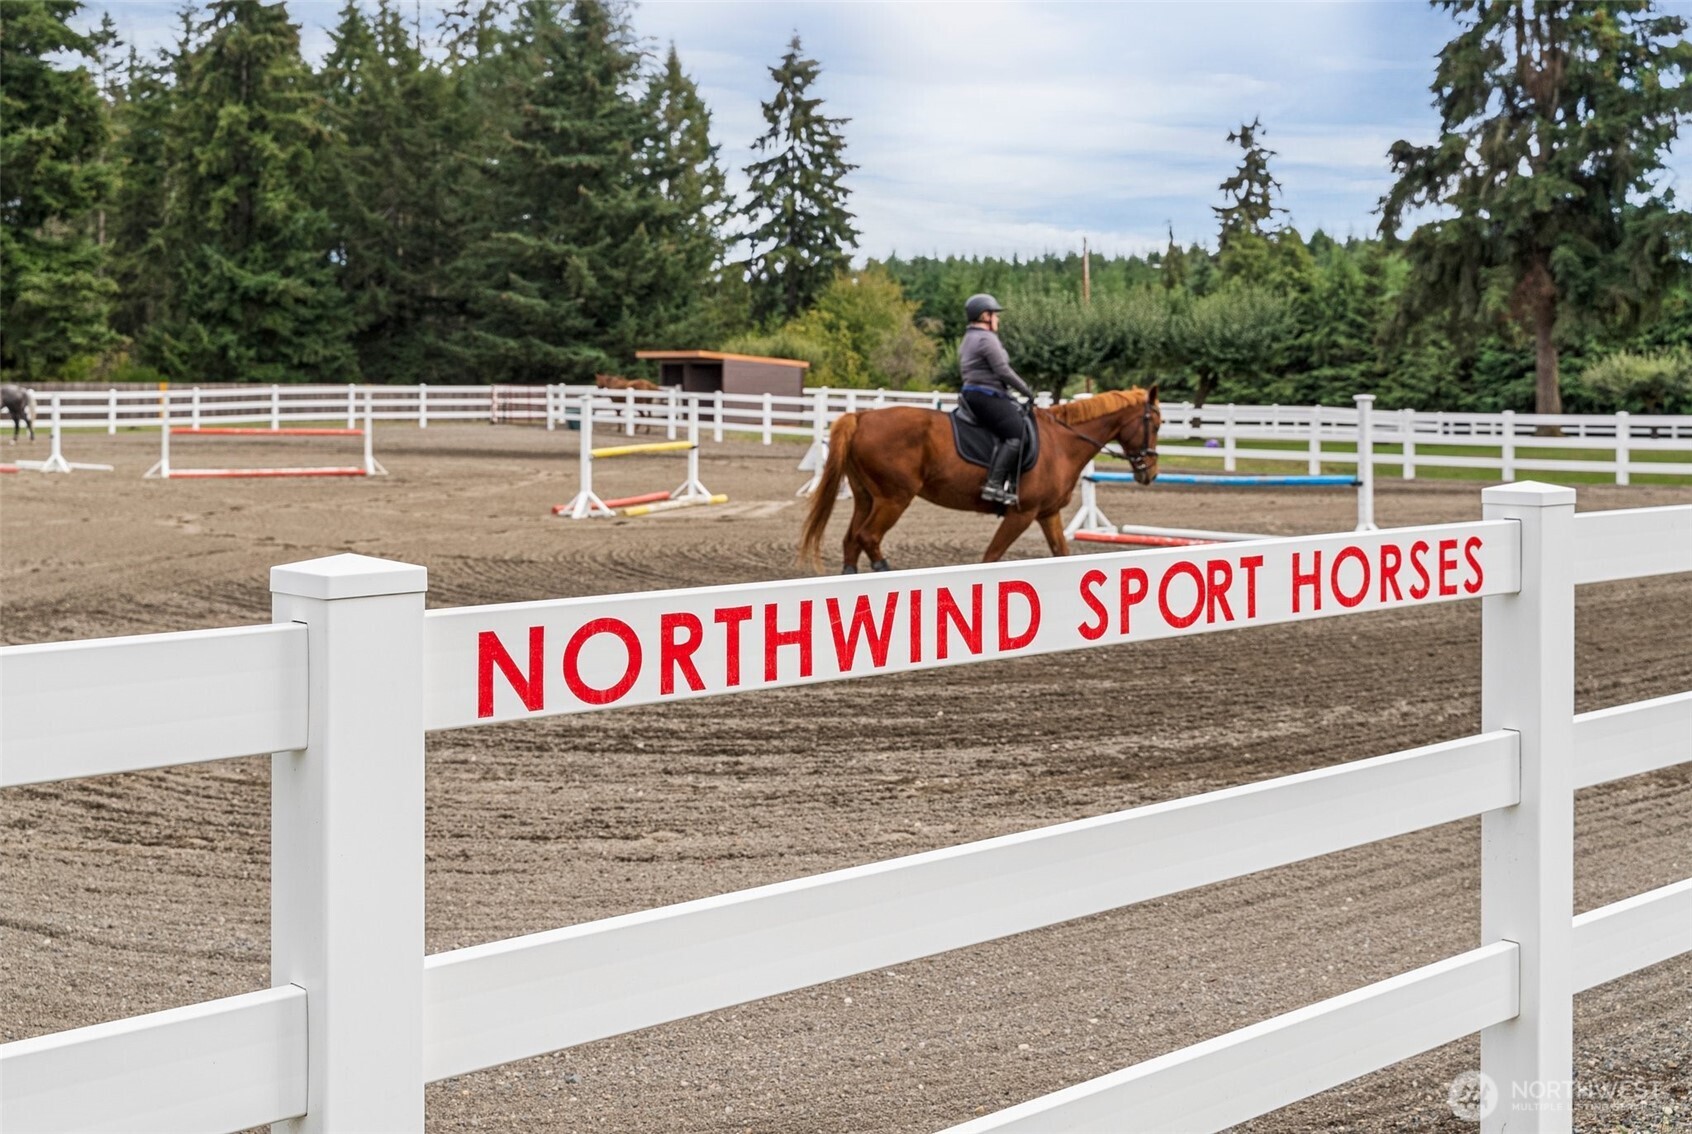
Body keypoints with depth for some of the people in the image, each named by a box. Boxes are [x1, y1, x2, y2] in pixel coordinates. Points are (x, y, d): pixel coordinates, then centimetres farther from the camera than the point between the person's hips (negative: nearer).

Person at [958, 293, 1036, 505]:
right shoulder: (987, 339, -11)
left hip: (972, 394, 11)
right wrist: (1026, 390, -4)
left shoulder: (968, 340, 22)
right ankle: (994, 484, -32)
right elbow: (1003, 371, -16)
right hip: (987, 397, -11)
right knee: (1016, 433, -21)